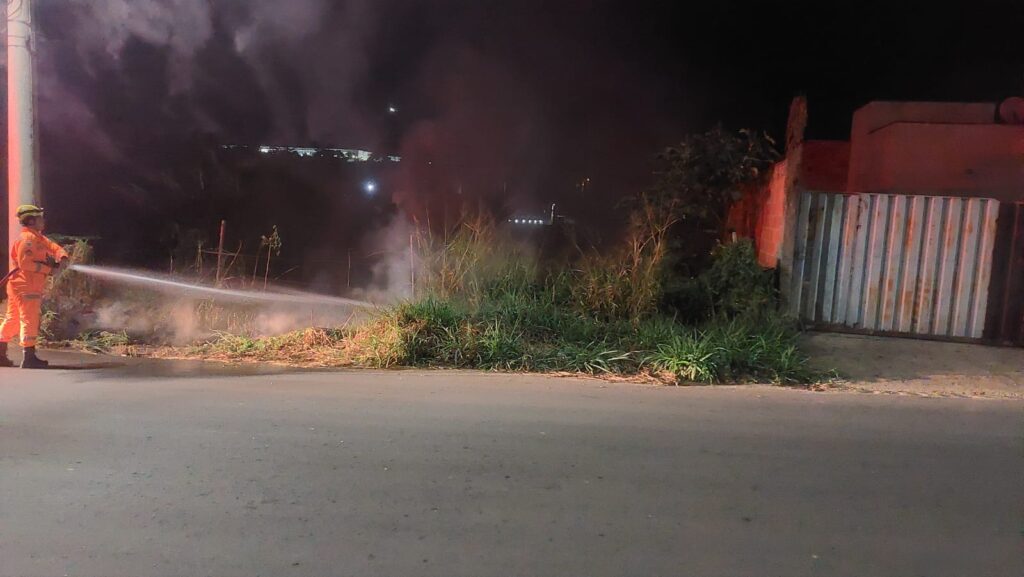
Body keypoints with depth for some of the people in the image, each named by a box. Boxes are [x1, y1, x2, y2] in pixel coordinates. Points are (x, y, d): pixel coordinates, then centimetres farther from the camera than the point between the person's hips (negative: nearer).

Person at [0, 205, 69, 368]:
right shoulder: (27, 238, -14)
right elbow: (25, 263, -22)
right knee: (30, 321, -8)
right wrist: (49, 270, -18)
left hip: (18, 287, 10)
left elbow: (55, 247, 12)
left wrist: (62, 259, -8)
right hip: (26, 287, -10)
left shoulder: (37, 237, 16)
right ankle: (29, 358, -6)